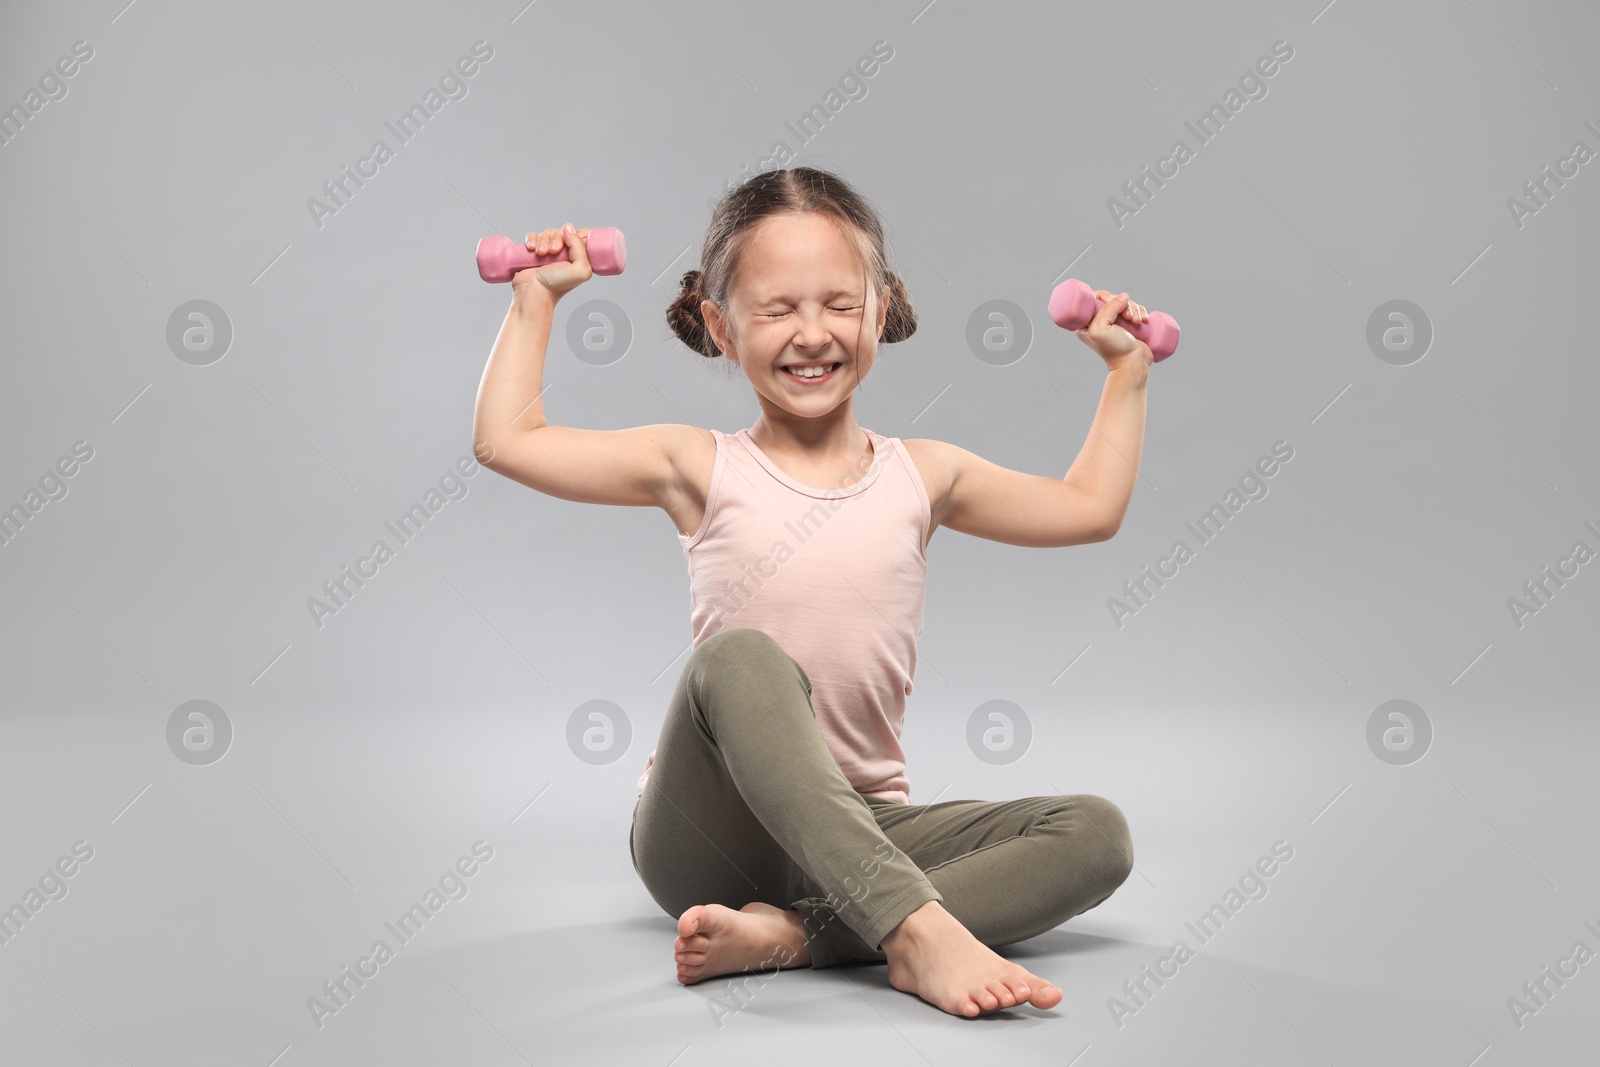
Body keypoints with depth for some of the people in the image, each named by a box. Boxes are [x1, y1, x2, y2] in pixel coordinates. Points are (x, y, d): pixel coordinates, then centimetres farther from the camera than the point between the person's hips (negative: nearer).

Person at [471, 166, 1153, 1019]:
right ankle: (918, 932, -45)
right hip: (711, 837, -3)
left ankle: (788, 933, -32)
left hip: (859, 830, 4)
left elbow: (1090, 507, 21)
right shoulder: (701, 470, 2)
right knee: (739, 658, -35)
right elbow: (505, 439, 2)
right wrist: (535, 300, 8)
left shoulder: (921, 475, 9)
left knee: (1096, 836, -17)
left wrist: (1126, 371, 23)